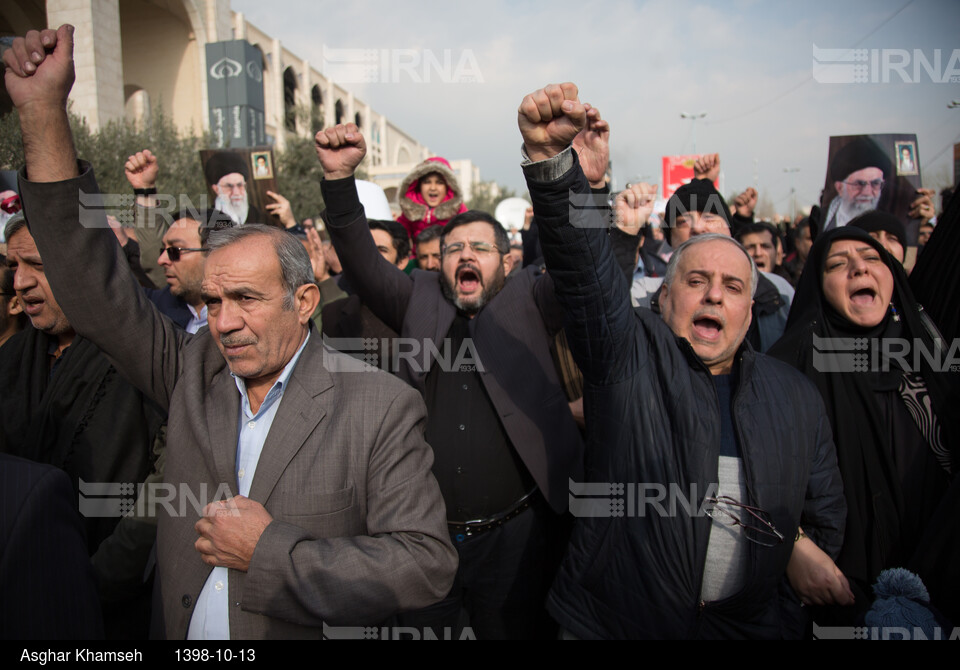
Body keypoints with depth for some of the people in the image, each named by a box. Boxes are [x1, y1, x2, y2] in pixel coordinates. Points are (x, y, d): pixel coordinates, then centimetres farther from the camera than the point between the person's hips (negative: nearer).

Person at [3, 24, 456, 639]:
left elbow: (428, 564, -20)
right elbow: (96, 290, -8)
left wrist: (271, 552, -23)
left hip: (318, 632, -4)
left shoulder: (380, 407, -18)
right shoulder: (194, 372, -5)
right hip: (181, 630, 5)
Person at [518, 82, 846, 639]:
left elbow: (824, 514, 15)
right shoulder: (629, 352, -7)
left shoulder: (797, 397, 4)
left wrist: (804, 560, 0)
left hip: (746, 622, 3)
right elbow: (585, 265, -24)